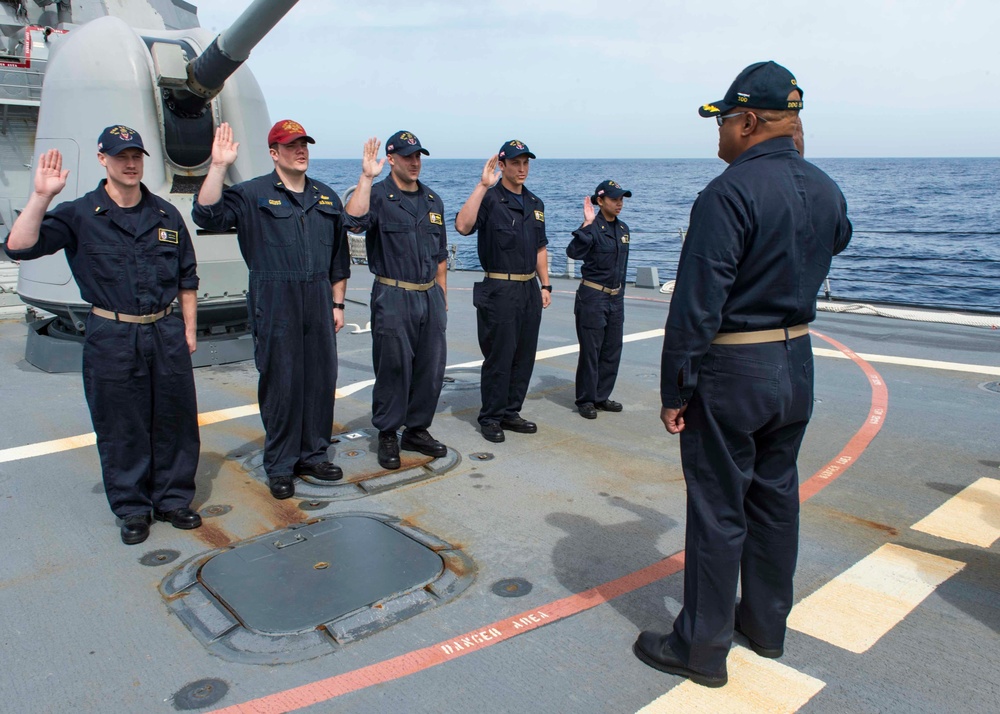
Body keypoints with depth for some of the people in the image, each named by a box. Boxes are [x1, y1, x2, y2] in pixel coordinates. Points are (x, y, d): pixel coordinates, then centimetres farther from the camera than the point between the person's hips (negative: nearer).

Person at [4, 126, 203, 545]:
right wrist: (41, 196, -23)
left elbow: (187, 278, 14)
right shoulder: (80, 216, -2)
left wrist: (189, 328, 10)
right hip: (111, 339, -2)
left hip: (166, 333, 3)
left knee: (175, 421, 8)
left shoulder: (166, 216, 8)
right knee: (120, 428, 6)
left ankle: (173, 499, 25)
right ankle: (132, 509, 22)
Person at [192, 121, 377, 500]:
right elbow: (207, 214, -13)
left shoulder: (325, 196, 14)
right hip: (275, 306, -4)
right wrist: (218, 166, -21)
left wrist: (337, 303, 8)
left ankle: (312, 454, 24)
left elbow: (338, 254, 15)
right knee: (280, 384, 0)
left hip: (319, 302, 5)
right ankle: (280, 466, 13)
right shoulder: (252, 194, 1)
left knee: (321, 380, 8)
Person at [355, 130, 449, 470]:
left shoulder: (433, 200, 14)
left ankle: (417, 430, 26)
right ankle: (387, 435, 17)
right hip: (394, 298, -6)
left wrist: (442, 297, 15)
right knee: (393, 369, 1)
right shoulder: (378, 196, -5)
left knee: (431, 369, 10)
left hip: (430, 297, 6)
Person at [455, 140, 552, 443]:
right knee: (499, 358, -1)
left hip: (529, 290, 7)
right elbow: (463, 225, -27)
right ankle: (491, 419, 12)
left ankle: (511, 413, 24)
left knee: (524, 356, 11)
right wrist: (482, 185, -27)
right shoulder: (489, 198, -8)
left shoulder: (535, 203, 14)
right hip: (499, 291, -7)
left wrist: (545, 286, 14)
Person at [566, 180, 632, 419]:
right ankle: (586, 400, 12)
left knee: (612, 351, 12)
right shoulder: (593, 228, -14)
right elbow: (573, 251, -33)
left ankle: (602, 396, 25)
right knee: (590, 350, 0)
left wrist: (620, 291, 19)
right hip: (593, 297, -7)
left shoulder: (623, 229, 9)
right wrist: (587, 224, -34)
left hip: (616, 298, 7)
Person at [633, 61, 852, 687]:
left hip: (731, 371, -7)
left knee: (718, 511, 2)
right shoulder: (826, 191, 5)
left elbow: (696, 304, -21)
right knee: (775, 496, 19)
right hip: (797, 365, 8)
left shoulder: (729, 193, -19)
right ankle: (767, 623, 35)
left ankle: (702, 649, 16)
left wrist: (675, 390, -14)